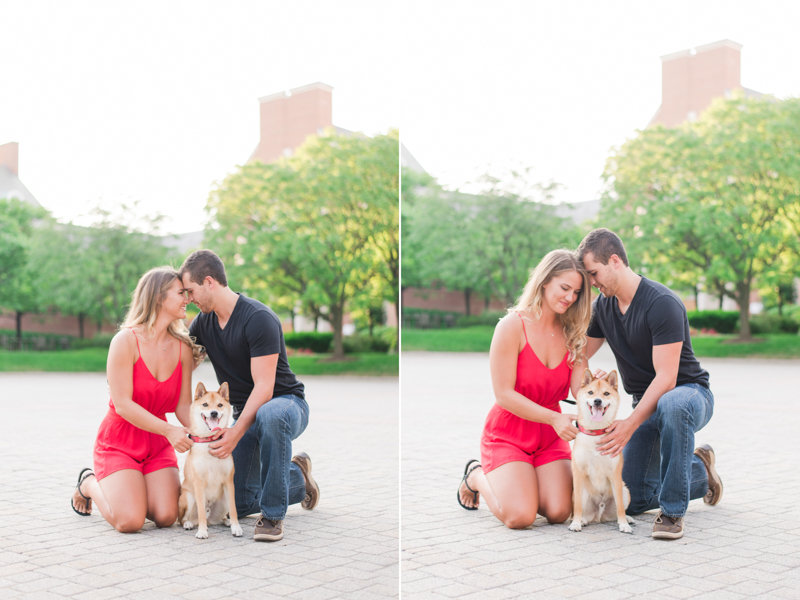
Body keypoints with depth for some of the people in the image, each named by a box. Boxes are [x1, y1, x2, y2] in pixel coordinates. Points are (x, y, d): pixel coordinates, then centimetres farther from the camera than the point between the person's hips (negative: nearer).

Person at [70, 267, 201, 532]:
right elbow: (122, 404, -20)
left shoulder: (183, 348, -1)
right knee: (129, 522, -19)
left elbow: (183, 406, -2)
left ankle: (132, 489, 17)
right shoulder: (126, 341, -17)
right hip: (119, 441, -4)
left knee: (166, 517, -16)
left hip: (157, 444, 4)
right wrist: (169, 431, -29)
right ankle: (90, 484, 13)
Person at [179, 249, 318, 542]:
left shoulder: (259, 319, -23)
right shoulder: (203, 322, 2)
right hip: (247, 412, 7)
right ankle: (297, 477, 27)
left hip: (286, 403, -7)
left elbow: (264, 387, -28)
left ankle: (272, 515, -30)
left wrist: (237, 432, -38)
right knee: (239, 504, -1)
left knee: (270, 414, -44)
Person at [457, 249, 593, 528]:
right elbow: (504, 394, -17)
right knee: (519, 516, -20)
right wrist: (554, 418, -25)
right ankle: (477, 476, 13)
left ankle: (523, 481, 18)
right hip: (508, 433, -4)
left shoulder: (572, 334, 1)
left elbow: (581, 388, -8)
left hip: (550, 437, 5)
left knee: (559, 512, -16)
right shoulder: (513, 326, -16)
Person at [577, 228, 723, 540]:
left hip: (690, 392, -7)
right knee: (635, 501, -3)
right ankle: (699, 472, 26)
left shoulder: (662, 303, -24)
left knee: (671, 405, -45)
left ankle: (672, 511, -29)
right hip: (647, 403, 7)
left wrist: (630, 425, -37)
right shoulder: (603, 305, 0)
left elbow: (666, 378, -29)